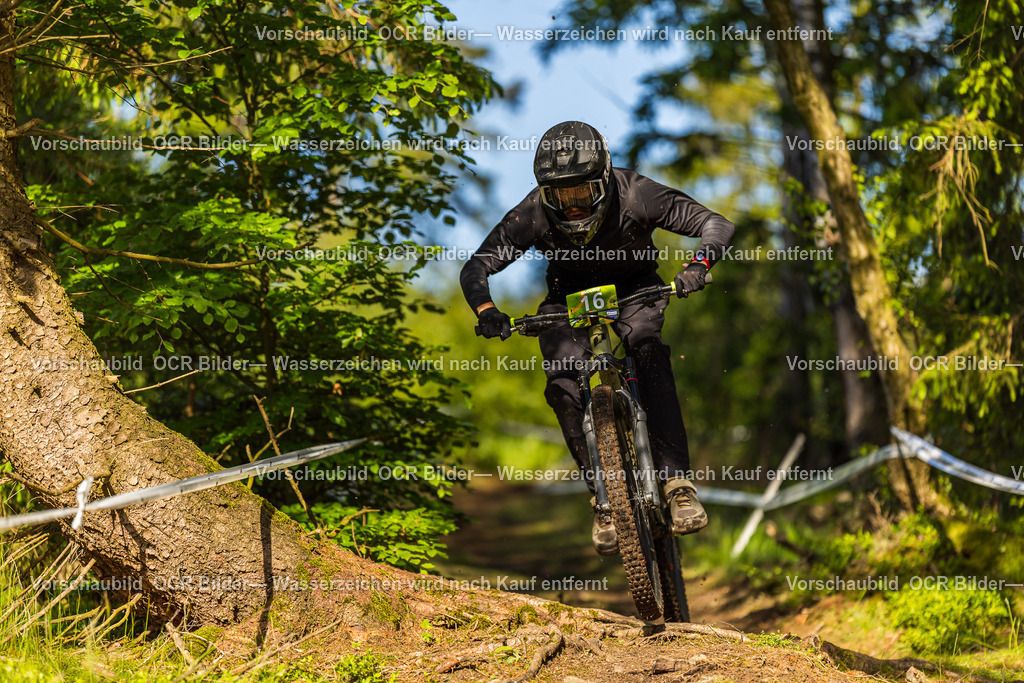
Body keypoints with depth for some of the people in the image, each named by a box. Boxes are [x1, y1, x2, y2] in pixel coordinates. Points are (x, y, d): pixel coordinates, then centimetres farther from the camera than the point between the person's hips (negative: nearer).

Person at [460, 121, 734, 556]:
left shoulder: (634, 195, -29)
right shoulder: (532, 215, -25)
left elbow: (717, 227, -28)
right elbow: (475, 269, -20)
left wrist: (695, 269, -48)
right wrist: (487, 312, -40)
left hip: (634, 288, -1)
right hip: (569, 297, 2)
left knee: (647, 349, -33)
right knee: (562, 385, -23)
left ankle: (677, 480, -35)